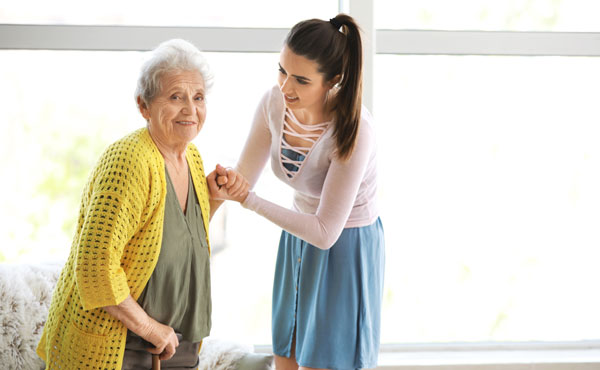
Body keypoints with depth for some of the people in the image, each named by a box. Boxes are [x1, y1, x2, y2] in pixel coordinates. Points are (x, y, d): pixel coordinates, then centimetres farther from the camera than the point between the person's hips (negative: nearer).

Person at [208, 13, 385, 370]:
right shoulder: (275, 103, -12)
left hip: (345, 247, -6)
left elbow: (325, 233, -27)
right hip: (298, 238, 6)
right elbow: (245, 176, 0)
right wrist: (226, 183, -25)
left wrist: (249, 200, -28)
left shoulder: (354, 131, -30)